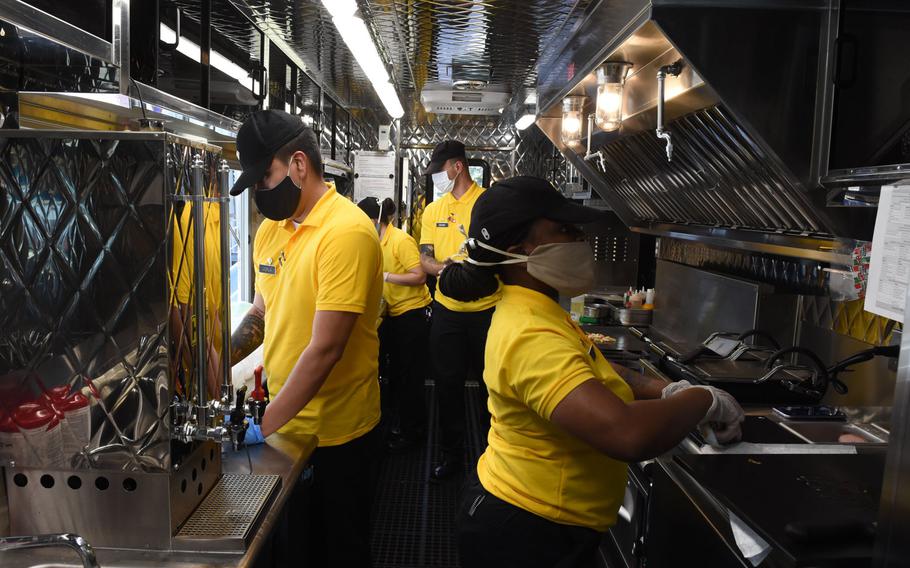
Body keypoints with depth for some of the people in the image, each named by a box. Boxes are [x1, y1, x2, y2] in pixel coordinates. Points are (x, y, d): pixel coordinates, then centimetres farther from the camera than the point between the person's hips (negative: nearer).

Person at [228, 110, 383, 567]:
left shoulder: (346, 232, -22)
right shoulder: (270, 229, 4)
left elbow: (325, 348, -25)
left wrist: (266, 425, -21)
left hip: (336, 434, -7)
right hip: (284, 419, 7)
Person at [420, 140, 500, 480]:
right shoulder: (433, 210, 8)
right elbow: (424, 258, 6)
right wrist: (442, 267, -17)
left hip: (487, 308, -4)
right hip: (447, 309, 4)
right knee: (448, 383, 10)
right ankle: (452, 454, 26)